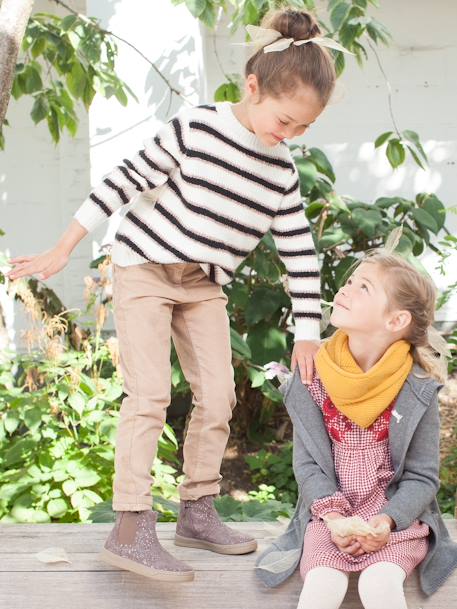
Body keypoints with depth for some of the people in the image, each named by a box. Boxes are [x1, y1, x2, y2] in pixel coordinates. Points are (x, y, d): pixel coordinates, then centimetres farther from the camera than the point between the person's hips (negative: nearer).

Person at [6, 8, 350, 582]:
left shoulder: (282, 171, -1)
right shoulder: (196, 127, -16)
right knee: (149, 394, -15)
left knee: (217, 397, 1)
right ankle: (131, 529, -16)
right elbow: (126, 180, -12)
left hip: (204, 286, 6)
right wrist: (62, 250, -11)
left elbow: (301, 254, 3)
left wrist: (307, 333, 0)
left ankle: (197, 511, 16)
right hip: (144, 268, -5)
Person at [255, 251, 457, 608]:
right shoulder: (312, 380, -3)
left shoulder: (417, 389, -7)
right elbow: (307, 463, 0)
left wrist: (388, 520, -20)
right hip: (331, 514, 1)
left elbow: (422, 477, -3)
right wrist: (333, 516, -16)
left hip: (395, 515, -1)